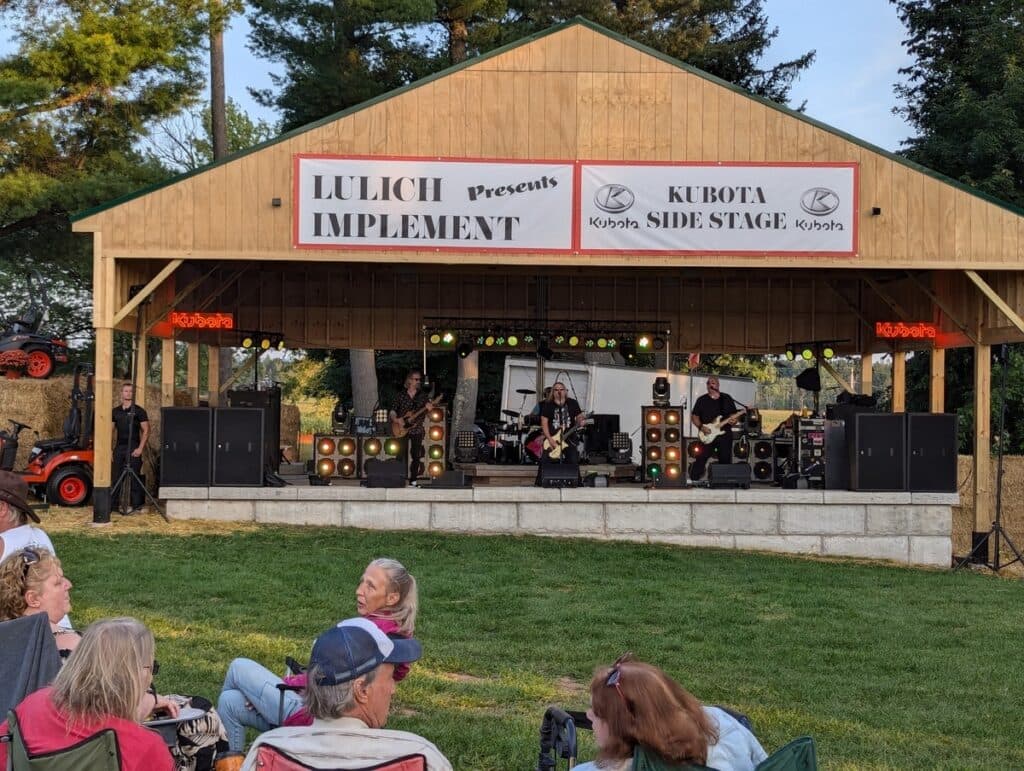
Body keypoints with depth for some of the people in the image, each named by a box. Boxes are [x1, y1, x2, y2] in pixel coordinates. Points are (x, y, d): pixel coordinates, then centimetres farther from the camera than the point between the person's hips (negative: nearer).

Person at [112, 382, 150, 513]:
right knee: (116, 478, 6)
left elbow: (146, 431, -3)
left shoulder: (139, 411, -1)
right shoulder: (116, 411, 12)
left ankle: (136, 506, 0)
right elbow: (112, 430, 16)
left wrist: (140, 448, -12)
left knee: (134, 479, -4)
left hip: (133, 449, -4)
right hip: (119, 448, 4)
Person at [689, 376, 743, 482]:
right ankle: (694, 480, -2)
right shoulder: (702, 400, 5)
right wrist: (701, 427, -11)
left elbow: (733, 414, 12)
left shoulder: (727, 398, 9)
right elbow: (694, 416, 5)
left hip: (725, 434, 2)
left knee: (725, 460, 4)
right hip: (707, 436, -2)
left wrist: (733, 420, -11)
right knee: (701, 459, -7)